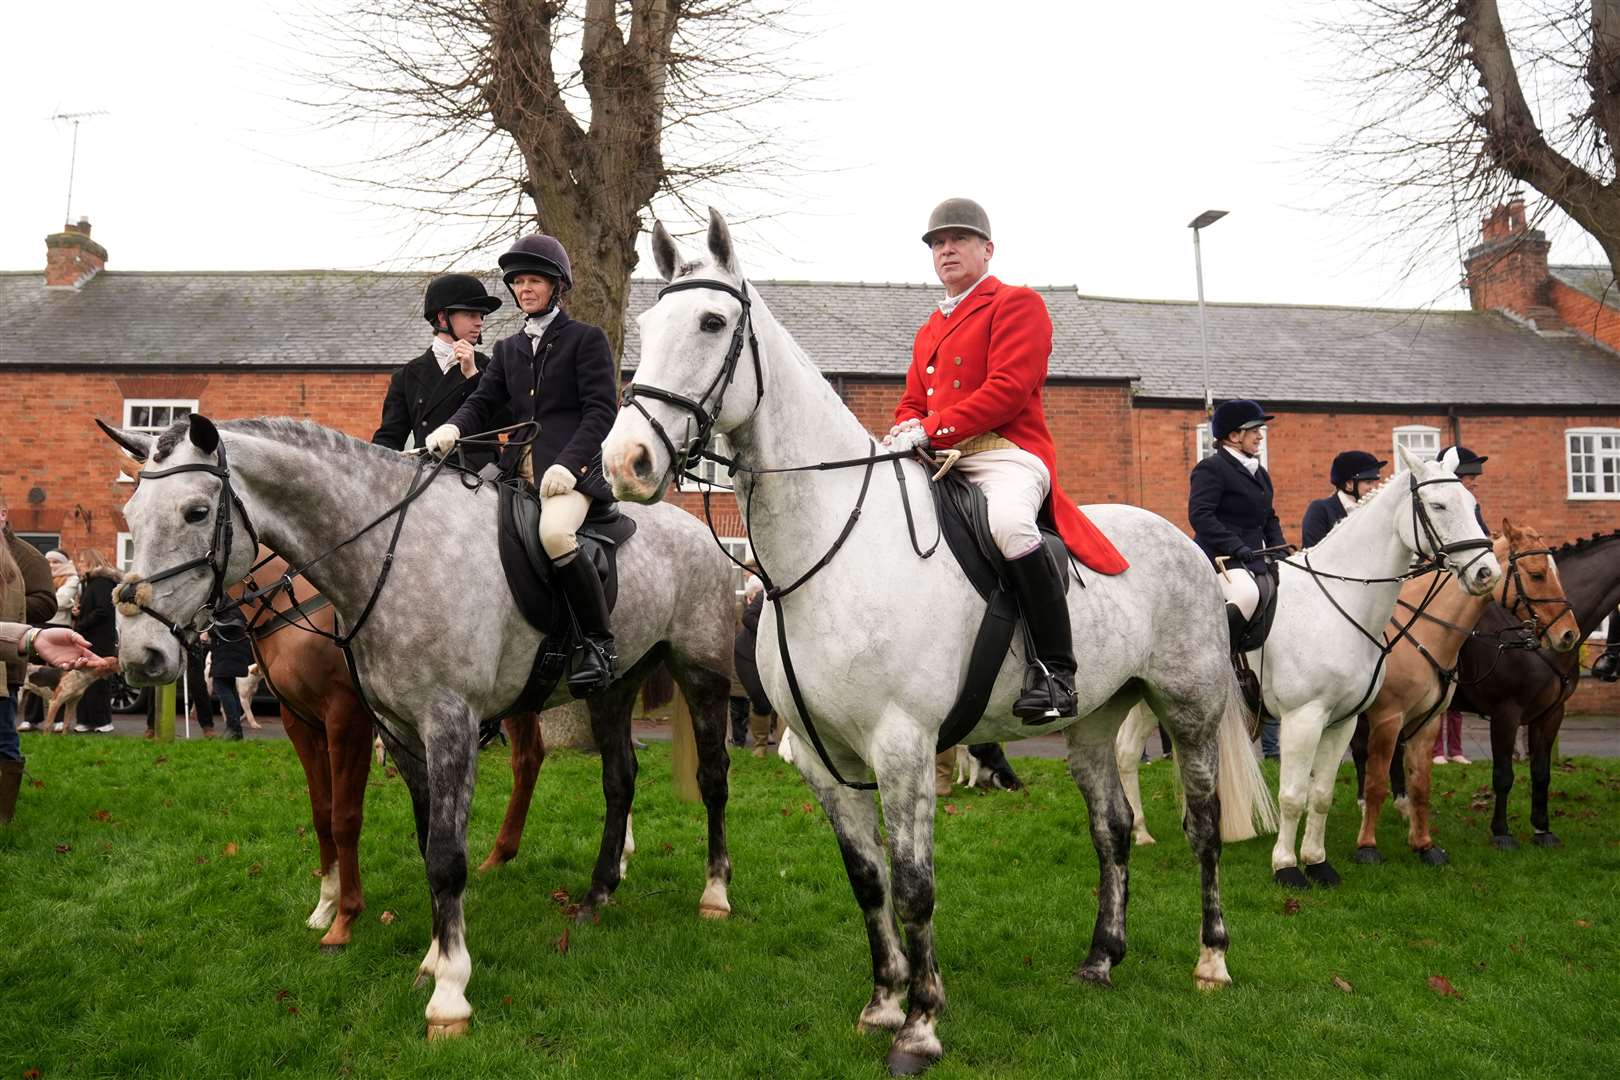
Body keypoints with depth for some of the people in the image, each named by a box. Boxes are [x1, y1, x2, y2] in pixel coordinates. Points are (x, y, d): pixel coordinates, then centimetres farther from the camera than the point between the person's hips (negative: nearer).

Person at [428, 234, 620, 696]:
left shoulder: (587, 338, 5)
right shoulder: (508, 349, 23)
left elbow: (601, 410, -4)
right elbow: (483, 402, 13)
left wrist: (568, 463, -18)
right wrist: (452, 428, -11)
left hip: (572, 466, -7)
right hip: (518, 465, 7)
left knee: (554, 532, -34)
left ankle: (599, 643, -19)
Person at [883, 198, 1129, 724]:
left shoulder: (1017, 304, 3)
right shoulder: (928, 331, 27)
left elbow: (1008, 388, -11)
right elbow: (911, 402, 23)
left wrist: (930, 429, -18)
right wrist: (906, 432, -3)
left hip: (1006, 454, -8)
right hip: (939, 465, 8)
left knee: (1008, 523, -38)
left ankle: (1055, 668, -29)